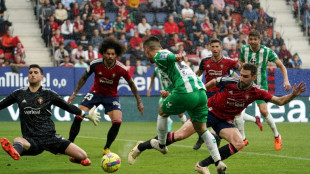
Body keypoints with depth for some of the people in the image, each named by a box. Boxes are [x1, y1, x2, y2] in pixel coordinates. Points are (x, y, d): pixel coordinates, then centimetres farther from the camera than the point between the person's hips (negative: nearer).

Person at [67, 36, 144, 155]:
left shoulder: (121, 69, -20)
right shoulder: (95, 64, -18)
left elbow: (131, 84, -3)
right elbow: (84, 78, 0)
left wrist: (139, 102, -1)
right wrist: (74, 94, -1)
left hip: (111, 96, 0)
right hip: (95, 93, 0)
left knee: (117, 122, -20)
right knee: (78, 117, -13)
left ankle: (106, 149, 1)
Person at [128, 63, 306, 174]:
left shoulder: (256, 92, -14)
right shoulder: (231, 82, -21)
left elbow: (279, 101, -14)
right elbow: (213, 82, -2)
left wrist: (293, 95, -31)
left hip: (224, 120, 4)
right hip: (209, 111, -4)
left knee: (238, 144, -20)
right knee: (179, 135, -16)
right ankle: (141, 147, -1)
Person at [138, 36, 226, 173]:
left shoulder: (158, 56, 5)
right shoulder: (167, 53, 33)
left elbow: (169, 56, -21)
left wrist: (176, 58, -41)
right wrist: (171, 95, 43)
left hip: (186, 92, -8)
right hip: (201, 91, 8)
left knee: (162, 111, 21)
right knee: (201, 129, 13)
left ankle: (161, 145, 35)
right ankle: (218, 162, 0)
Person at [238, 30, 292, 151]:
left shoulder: (267, 52, -12)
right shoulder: (244, 50, -3)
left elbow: (281, 66, -7)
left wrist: (286, 80, -19)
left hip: (261, 86, -3)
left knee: (263, 111, -16)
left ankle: (277, 136, 7)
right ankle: (242, 139, 2)